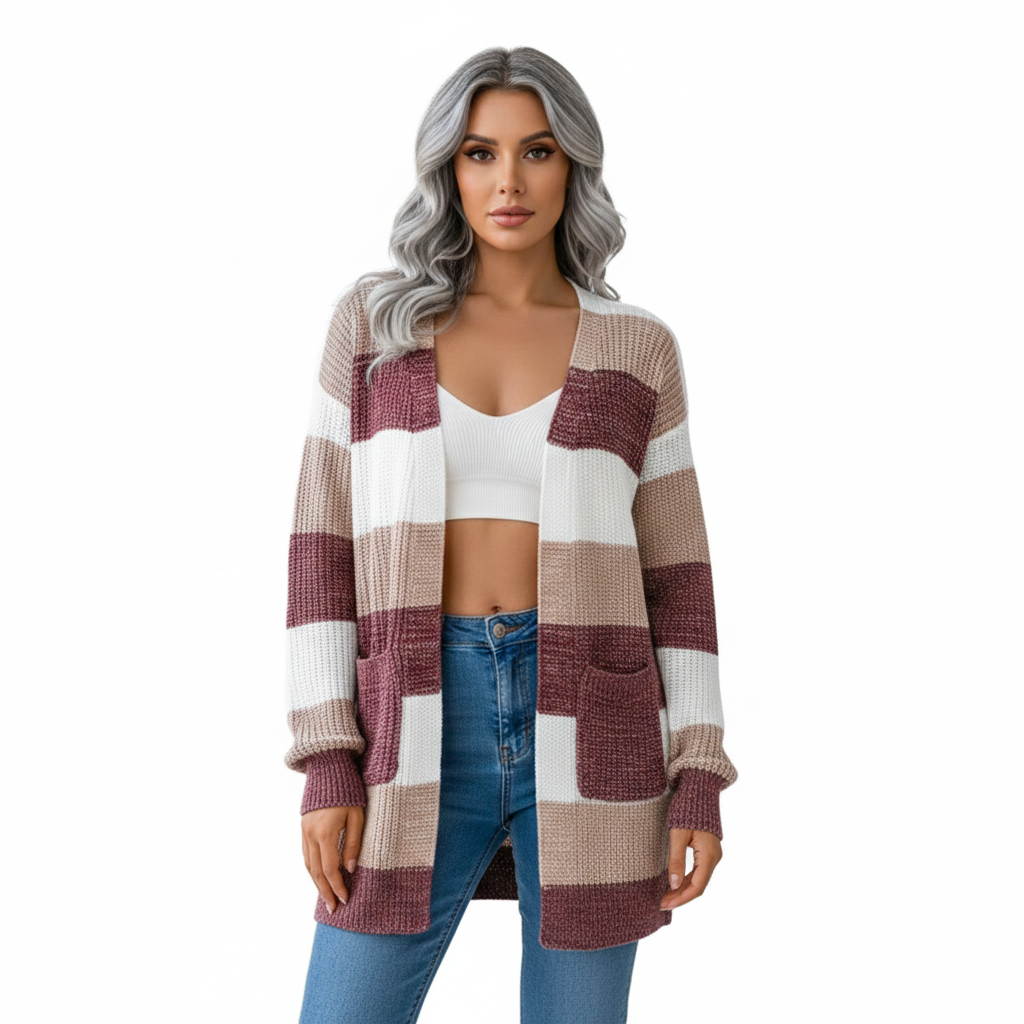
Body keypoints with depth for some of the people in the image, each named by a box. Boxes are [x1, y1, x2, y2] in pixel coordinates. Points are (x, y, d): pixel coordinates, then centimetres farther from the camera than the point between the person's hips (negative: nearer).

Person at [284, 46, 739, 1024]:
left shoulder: (636, 349, 4)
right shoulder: (375, 320, 4)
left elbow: (674, 574, 5)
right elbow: (325, 548, 3)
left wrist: (700, 784, 0)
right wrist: (328, 763, -4)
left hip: (588, 730, 0)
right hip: (420, 730, 0)